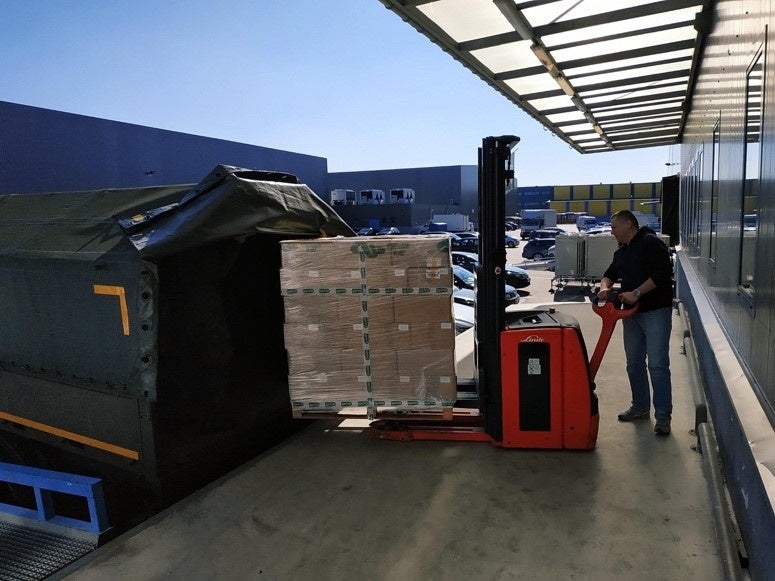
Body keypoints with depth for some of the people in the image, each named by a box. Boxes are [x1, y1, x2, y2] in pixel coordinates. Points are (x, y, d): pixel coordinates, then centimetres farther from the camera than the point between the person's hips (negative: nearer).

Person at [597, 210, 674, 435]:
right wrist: (605, 287, 0)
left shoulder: (651, 243, -10)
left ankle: (663, 416, -1)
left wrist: (636, 293, -22)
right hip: (632, 312, 9)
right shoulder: (622, 252, 17)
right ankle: (640, 407, 27)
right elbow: (610, 274, 22)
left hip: (656, 311, -9)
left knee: (658, 364, -8)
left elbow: (662, 273, -20)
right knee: (634, 363, 14)